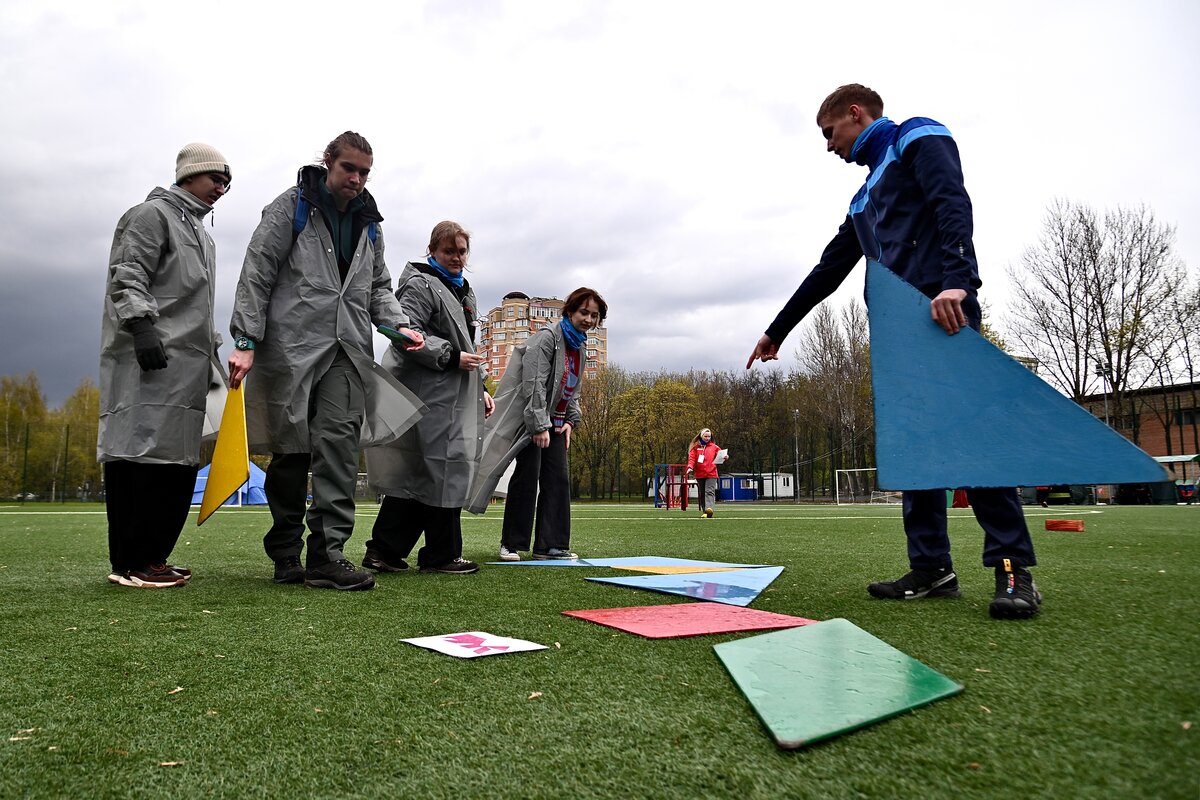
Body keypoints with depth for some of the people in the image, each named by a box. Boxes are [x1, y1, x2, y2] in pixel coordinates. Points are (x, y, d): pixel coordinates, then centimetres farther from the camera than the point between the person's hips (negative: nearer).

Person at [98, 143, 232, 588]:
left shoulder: (201, 234, 28)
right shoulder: (153, 214, 2)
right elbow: (127, 275, -11)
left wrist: (212, 352, 25)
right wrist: (141, 325, -24)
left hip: (187, 364, 9)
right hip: (149, 358, -9)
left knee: (178, 457, 5)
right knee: (142, 451, -12)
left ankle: (152, 556, 10)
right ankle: (129, 562, -9)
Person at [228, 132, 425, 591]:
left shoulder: (369, 222, 19)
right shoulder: (291, 207, 4)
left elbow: (378, 286, 23)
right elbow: (256, 275, -1)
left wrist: (398, 325, 3)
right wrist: (246, 341, -9)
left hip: (346, 350, 3)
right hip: (291, 346, -3)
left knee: (339, 441, -12)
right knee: (291, 449, 2)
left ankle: (328, 552, -12)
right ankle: (286, 554, 15)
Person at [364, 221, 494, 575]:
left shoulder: (464, 291, 23)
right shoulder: (420, 284, -5)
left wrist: (480, 387, 20)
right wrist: (452, 356, -19)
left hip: (455, 395, 9)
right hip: (430, 395, -9)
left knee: (416, 474, 9)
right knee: (442, 470, -5)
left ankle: (384, 551, 15)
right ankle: (441, 555, 6)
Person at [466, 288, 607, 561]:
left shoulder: (579, 349, 15)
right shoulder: (547, 338, -12)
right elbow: (533, 384, -20)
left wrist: (570, 421, 7)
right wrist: (539, 425, -23)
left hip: (555, 423, 8)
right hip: (530, 420, -8)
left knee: (558, 481, 3)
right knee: (527, 479, -7)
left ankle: (550, 544, 8)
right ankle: (511, 544, 4)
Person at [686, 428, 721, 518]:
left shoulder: (714, 447, 10)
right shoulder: (695, 447, 7)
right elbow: (691, 458, -1)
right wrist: (690, 467, -17)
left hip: (711, 474, -1)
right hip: (700, 474, 2)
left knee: (710, 492, -17)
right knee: (702, 494, 8)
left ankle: (709, 508, -33)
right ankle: (704, 512, 16)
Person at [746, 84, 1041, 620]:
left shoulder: (918, 139, 10)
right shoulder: (866, 196, 32)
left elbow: (952, 203, -10)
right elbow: (828, 271, 33)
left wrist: (955, 281, -27)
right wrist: (777, 331, 34)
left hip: (944, 311, -8)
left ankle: (1013, 568, -9)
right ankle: (931, 568, 4)